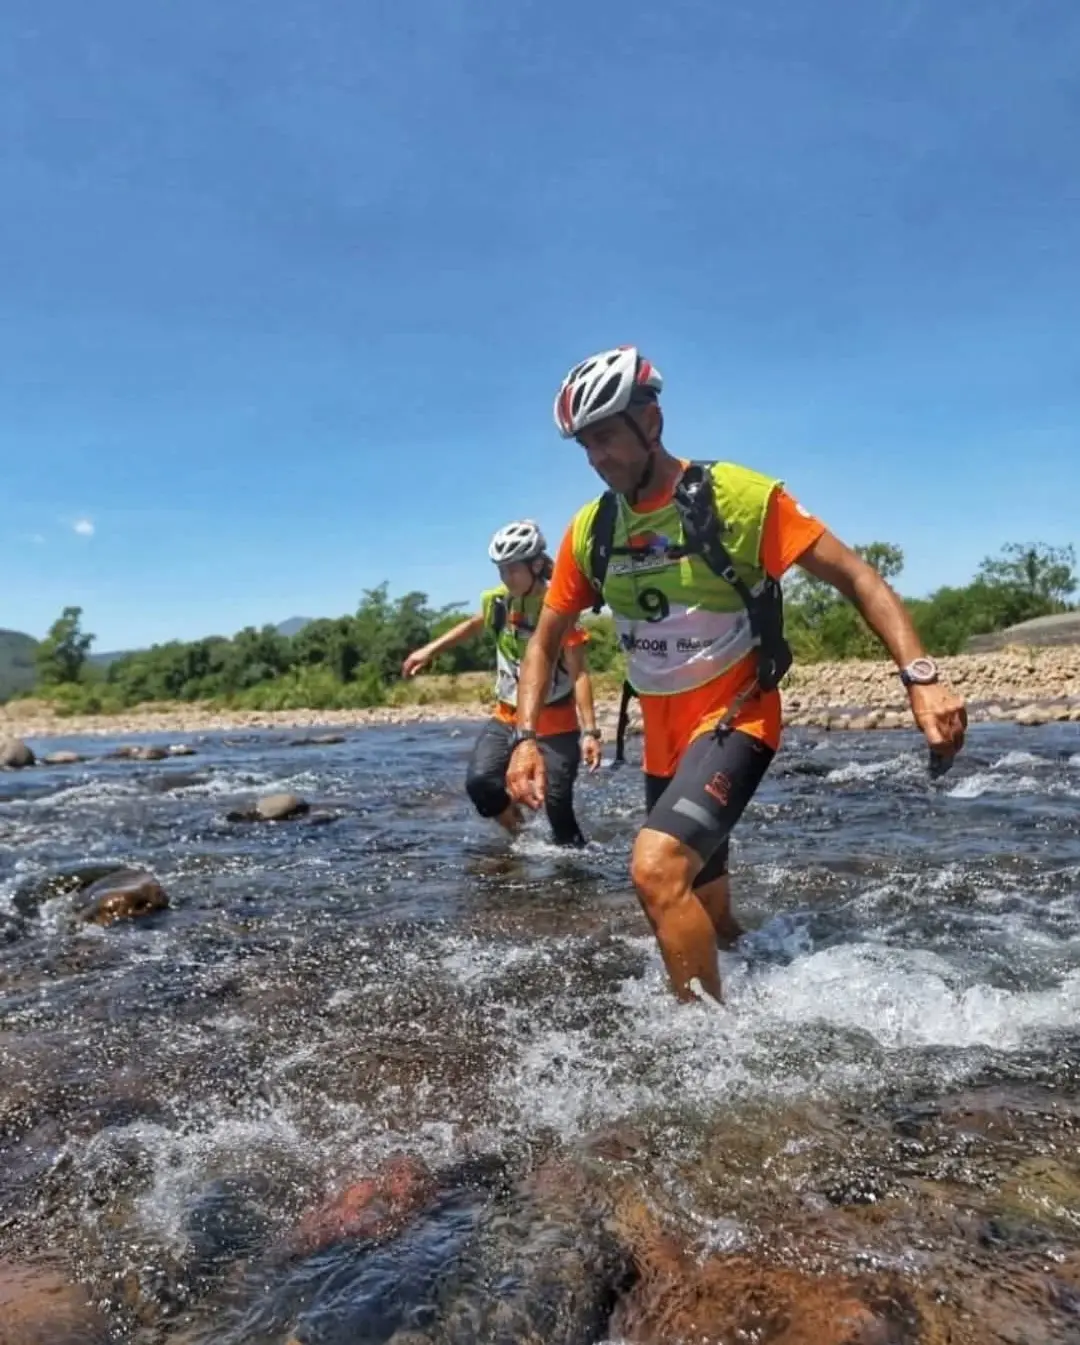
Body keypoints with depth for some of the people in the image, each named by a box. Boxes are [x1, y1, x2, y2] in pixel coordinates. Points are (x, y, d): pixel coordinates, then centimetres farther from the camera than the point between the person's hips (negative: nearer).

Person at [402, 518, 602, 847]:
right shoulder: (498, 601, -1)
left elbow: (579, 674, -16)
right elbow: (473, 624, 22)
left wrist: (590, 731, -20)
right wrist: (429, 650, 15)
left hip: (556, 725, -4)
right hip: (507, 718, 4)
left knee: (558, 806, -6)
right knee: (479, 782, -15)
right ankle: (518, 834, 13)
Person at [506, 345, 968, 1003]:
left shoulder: (737, 496, -15)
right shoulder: (589, 530, -1)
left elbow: (858, 578, -13)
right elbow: (545, 642, 6)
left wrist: (922, 677, -26)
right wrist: (526, 737, -8)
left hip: (735, 717, -6)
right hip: (663, 737, 6)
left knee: (658, 869, -28)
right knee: (707, 923, 18)